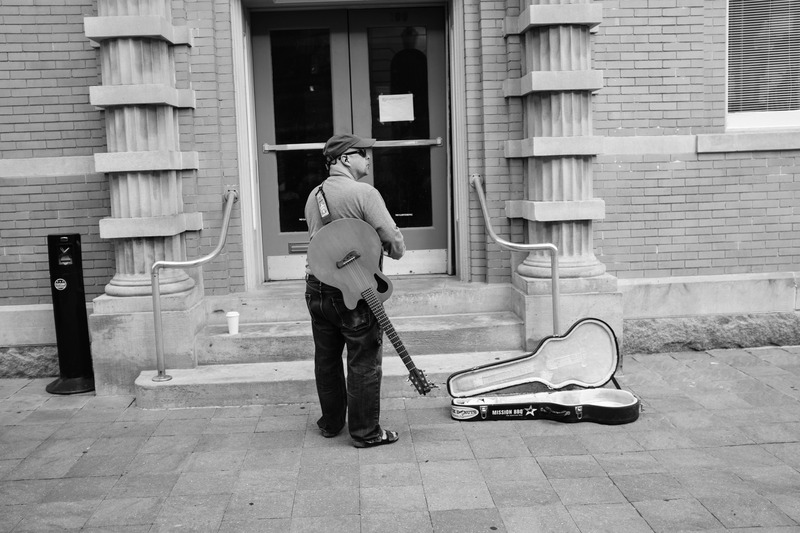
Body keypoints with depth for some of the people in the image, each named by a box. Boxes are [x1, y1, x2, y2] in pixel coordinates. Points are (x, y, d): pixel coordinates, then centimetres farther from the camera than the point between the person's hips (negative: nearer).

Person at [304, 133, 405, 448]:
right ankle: (365, 432, 12)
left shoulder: (313, 196, 11)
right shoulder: (364, 193, -13)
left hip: (317, 287, 7)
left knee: (326, 359, 17)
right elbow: (394, 241, -17)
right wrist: (396, 251, 6)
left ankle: (331, 423, 30)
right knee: (364, 363, 4)